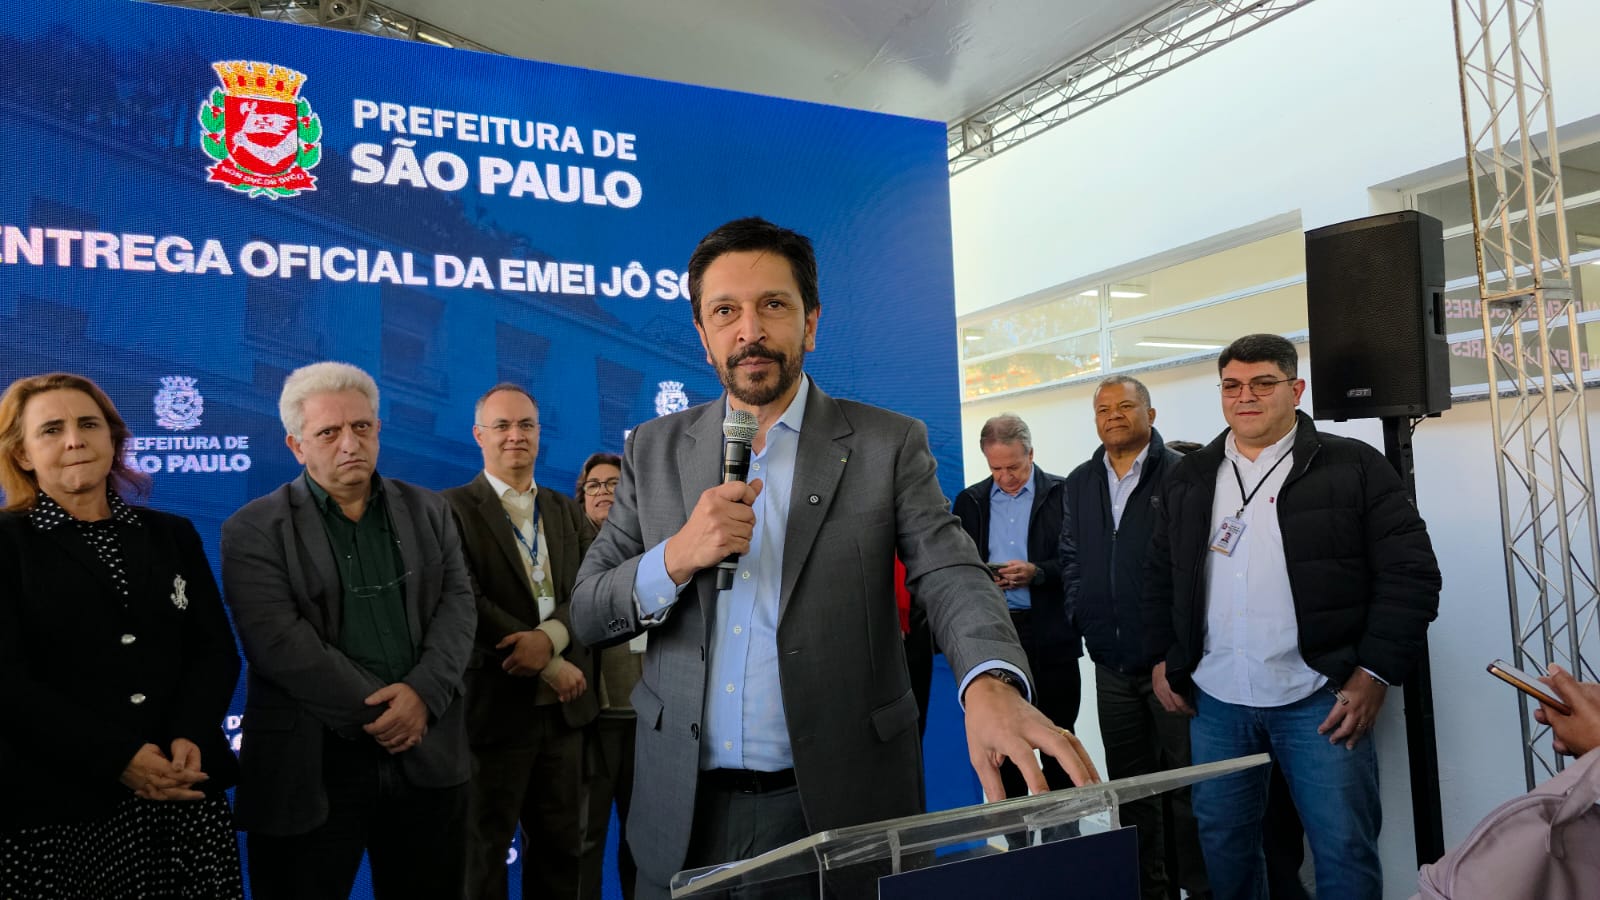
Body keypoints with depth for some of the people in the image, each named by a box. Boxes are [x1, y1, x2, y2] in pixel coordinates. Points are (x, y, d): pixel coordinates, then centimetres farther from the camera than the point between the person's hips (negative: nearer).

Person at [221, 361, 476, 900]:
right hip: (311, 766, -3)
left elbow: (457, 603, 2)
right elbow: (280, 642, -13)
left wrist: (423, 693, -14)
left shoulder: (427, 511, 9)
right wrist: (376, 710, -16)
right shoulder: (254, 531, -2)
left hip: (426, 754, 3)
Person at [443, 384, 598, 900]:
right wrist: (550, 665, -16)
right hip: (494, 704, -4)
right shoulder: (454, 508, -4)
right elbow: (466, 602, -14)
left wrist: (549, 637, -19)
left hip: (562, 706, 5)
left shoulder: (568, 512, 12)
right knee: (484, 852, 10)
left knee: (560, 847, 14)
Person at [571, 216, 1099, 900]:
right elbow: (586, 613, 4)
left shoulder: (889, 445, -2)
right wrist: (673, 559, -16)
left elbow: (950, 574, -13)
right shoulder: (654, 450, 5)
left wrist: (991, 683, -34)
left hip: (844, 808, -2)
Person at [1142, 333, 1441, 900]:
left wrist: (1375, 675, -11)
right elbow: (1160, 576, 18)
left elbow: (1410, 574, -6)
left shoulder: (1354, 468, -2)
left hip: (1321, 698, -3)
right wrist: (1162, 659, 11)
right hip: (1215, 700, 4)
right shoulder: (1188, 480, 11)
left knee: (1344, 850, 1)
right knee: (1223, 847, 13)